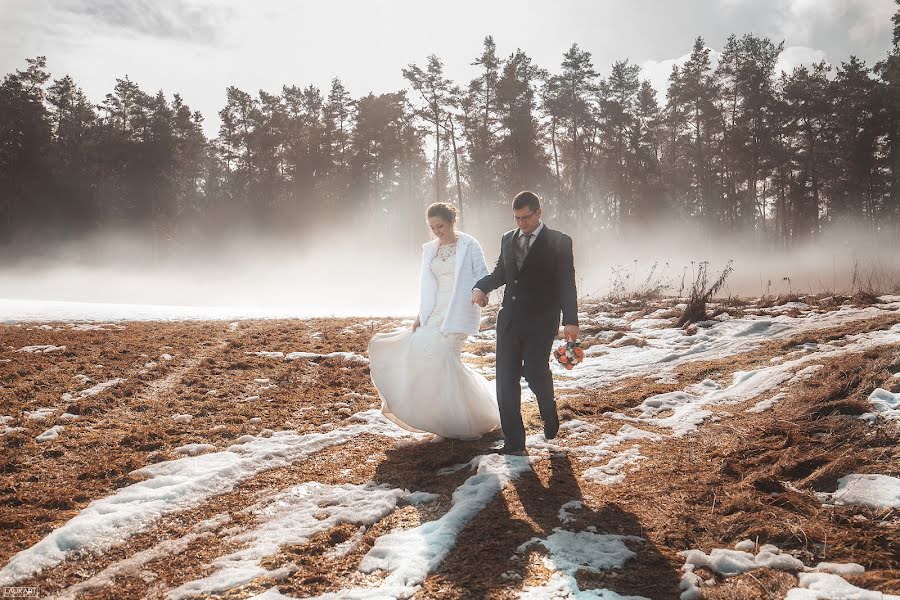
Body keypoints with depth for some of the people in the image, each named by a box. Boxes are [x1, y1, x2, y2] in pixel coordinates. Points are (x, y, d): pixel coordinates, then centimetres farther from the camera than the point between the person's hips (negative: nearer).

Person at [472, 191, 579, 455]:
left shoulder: (559, 242, -2)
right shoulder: (508, 239, 12)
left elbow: (567, 283, -5)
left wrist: (570, 320, -14)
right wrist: (481, 286, 1)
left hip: (540, 322, -5)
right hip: (509, 321, 5)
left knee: (534, 372, -14)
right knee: (506, 378, 1)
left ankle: (549, 415, 20)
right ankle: (514, 441, 10)